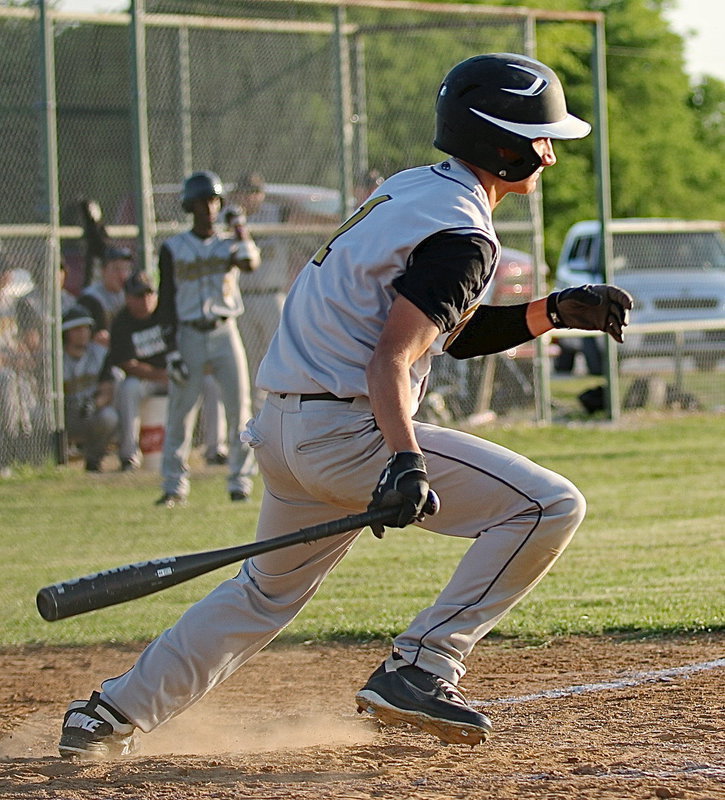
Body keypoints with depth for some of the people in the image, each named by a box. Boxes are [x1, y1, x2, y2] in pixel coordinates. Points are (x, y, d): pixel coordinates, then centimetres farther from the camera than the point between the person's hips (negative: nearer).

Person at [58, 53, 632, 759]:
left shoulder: (409, 191, 17)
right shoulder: (462, 235, -13)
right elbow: (390, 358, -23)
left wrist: (555, 312, 14)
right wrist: (407, 461, -36)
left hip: (284, 429, 10)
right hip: (348, 430, -10)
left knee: (270, 589, 28)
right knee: (549, 504, -10)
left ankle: (112, 715, 28)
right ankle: (420, 668, -9)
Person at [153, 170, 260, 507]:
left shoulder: (229, 244, 8)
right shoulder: (173, 248, 4)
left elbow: (251, 263, -15)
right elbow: (166, 302, 1)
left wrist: (243, 241, -33)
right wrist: (172, 350, -6)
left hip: (225, 333, 1)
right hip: (189, 336, -1)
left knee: (239, 408, -2)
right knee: (180, 412, -3)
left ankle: (240, 481, 6)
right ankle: (174, 485, 4)